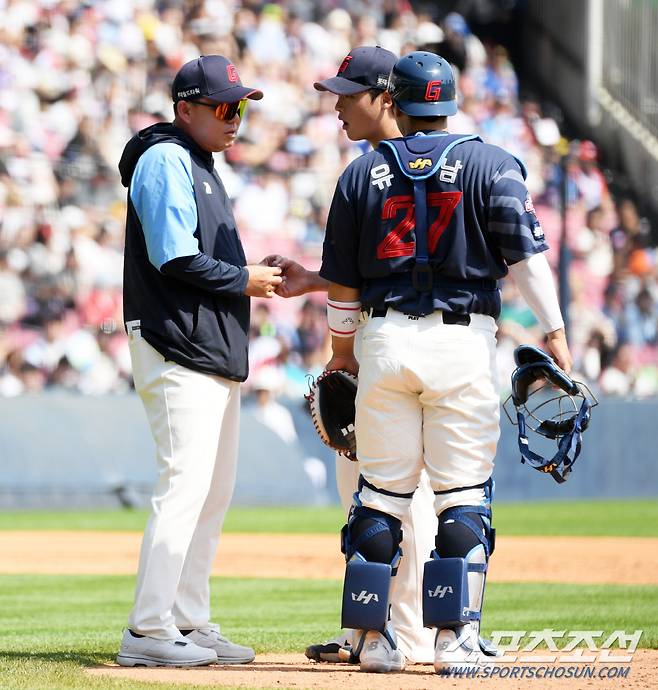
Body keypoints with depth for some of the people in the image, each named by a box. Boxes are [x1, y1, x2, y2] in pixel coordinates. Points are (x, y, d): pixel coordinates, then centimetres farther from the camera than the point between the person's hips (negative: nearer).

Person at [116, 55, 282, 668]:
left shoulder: (199, 165, 21)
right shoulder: (166, 160, -9)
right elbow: (174, 257, -18)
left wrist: (255, 278, 7)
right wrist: (243, 281, -10)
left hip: (214, 353, 10)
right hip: (177, 349, -10)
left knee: (214, 493, 11)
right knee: (185, 485, -14)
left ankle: (190, 624, 16)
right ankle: (147, 632, -14)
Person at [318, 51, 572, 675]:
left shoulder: (363, 172, 9)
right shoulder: (491, 165, 3)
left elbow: (341, 278, 12)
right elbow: (525, 252, -7)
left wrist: (341, 348, 23)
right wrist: (554, 331, -6)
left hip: (384, 340, 2)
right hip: (463, 342, -2)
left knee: (380, 489, 7)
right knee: (462, 493, 1)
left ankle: (372, 635, 7)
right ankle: (454, 639, -3)